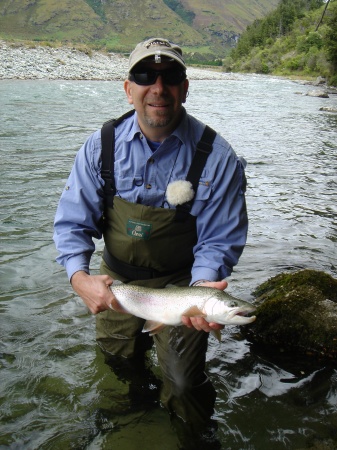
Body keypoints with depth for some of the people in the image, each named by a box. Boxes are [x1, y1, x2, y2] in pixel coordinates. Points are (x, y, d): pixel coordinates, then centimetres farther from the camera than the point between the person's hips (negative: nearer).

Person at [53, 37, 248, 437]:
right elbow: (72, 222, -10)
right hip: (115, 278, 3)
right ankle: (140, 344, 56)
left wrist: (202, 290, -34)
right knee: (113, 358, 21)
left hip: (179, 281, -3)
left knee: (182, 384, -2)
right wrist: (79, 277, -27)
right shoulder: (102, 146, -11)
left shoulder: (217, 158, -19)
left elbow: (219, 240, -15)